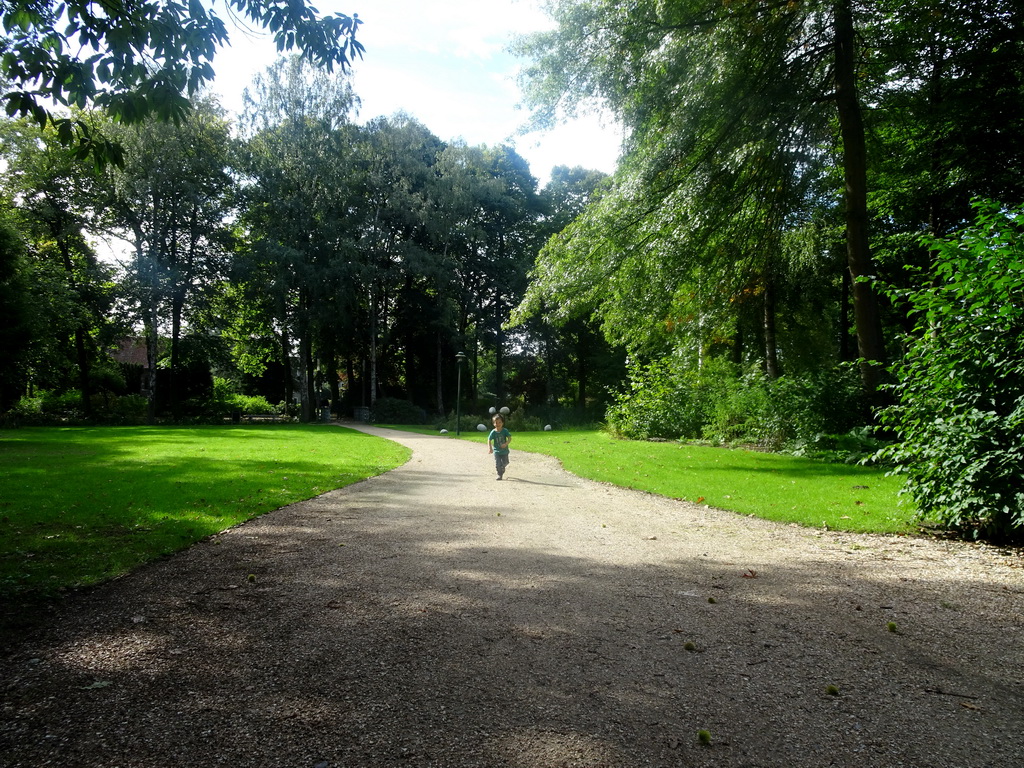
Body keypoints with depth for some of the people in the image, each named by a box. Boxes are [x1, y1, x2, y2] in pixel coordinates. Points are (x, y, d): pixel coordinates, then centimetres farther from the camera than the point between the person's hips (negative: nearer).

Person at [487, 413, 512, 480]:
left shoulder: (505, 431, -9)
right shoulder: (493, 432, -9)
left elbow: (510, 438, -13)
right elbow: (489, 440, -4)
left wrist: (506, 444, -30)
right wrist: (490, 448, -16)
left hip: (504, 450, 1)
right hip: (496, 451, -1)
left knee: (505, 463, 12)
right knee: (497, 464, -8)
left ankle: (502, 469, 45)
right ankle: (499, 474, 10)